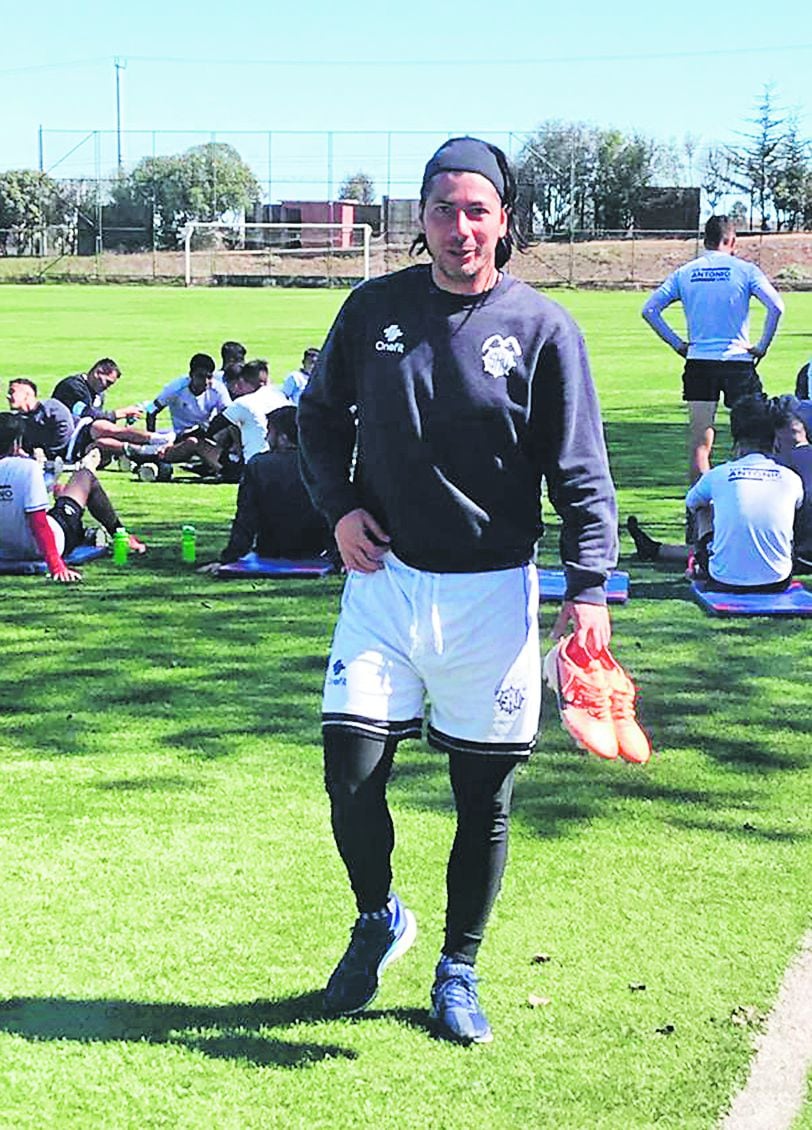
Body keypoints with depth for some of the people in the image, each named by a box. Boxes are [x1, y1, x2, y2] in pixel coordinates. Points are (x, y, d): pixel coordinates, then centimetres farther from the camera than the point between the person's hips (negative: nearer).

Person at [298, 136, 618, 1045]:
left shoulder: (542, 329, -4)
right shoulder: (374, 309, 2)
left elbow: (581, 471, -5)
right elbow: (320, 411, 17)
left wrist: (589, 587, -14)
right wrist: (336, 504, 2)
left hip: (491, 591, -1)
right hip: (383, 576, 1)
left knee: (484, 793, 6)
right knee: (351, 771, -4)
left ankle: (457, 972, 25)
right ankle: (378, 919, 26)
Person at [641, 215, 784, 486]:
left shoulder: (684, 273, 6)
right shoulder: (744, 270, -1)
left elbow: (649, 309, 3)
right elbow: (776, 306, -13)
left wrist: (677, 344, 6)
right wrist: (762, 346, -4)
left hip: (698, 362, 2)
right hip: (738, 361, -2)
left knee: (699, 443, 4)